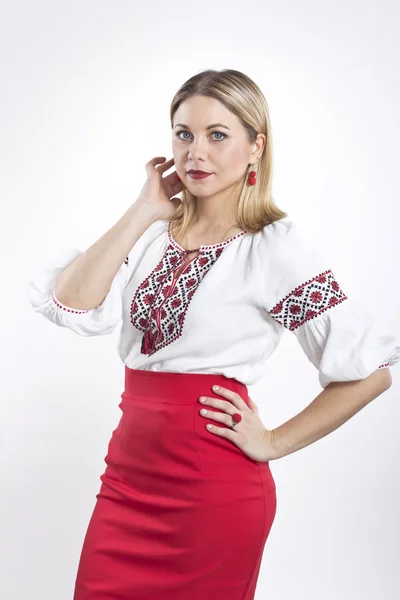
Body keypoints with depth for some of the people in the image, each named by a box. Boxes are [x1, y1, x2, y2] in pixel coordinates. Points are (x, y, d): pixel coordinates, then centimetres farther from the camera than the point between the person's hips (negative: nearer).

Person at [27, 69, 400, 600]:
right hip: (128, 476, 5)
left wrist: (274, 443, -7)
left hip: (212, 491, -5)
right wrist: (144, 211, -8)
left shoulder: (273, 246, -11)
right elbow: (74, 306, -11)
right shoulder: (155, 233, 4)